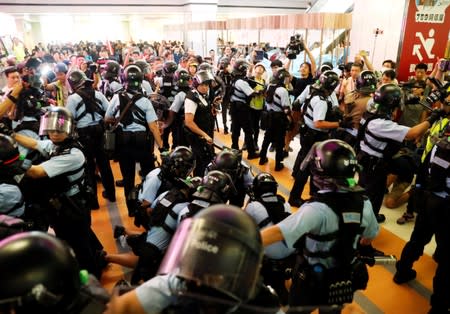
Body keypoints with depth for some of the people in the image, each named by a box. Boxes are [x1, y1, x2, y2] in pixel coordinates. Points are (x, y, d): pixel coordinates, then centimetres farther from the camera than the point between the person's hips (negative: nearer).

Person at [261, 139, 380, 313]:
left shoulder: (317, 209, -35)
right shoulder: (364, 203, -15)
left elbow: (277, 232, -44)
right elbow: (369, 237, 3)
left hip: (312, 281, -4)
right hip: (345, 280, 5)